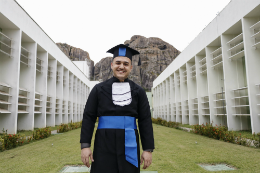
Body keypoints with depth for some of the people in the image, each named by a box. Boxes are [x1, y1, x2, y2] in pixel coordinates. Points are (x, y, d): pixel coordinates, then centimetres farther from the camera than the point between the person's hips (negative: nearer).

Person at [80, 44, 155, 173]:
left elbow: (145, 121, 3)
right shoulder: (99, 89, 4)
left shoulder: (138, 91, 5)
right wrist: (85, 146, -5)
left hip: (129, 145, 1)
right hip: (104, 144, 0)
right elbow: (88, 117, 2)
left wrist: (148, 149, -2)